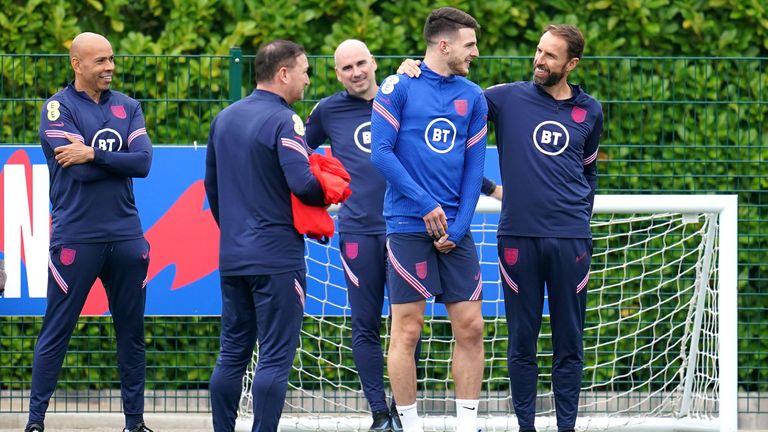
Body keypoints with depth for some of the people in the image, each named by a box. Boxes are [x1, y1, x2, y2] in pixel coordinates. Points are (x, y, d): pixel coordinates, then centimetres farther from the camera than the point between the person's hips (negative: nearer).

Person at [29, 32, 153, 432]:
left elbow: (144, 161, -5)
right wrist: (120, 160, -5)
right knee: (55, 334, -2)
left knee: (131, 333, 9)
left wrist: (93, 154, -14)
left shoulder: (127, 107, 10)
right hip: (75, 237, -4)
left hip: (125, 235, 4)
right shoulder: (59, 108, -3)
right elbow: (77, 170, -15)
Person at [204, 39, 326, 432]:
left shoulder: (224, 119, 12)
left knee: (232, 353, 13)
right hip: (278, 257, -7)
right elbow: (303, 185, -22)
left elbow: (211, 184, 20)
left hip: (231, 257, 7)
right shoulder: (283, 121, -13)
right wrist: (328, 193, -1)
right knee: (275, 358, -5)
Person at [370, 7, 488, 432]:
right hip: (408, 225, -5)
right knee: (407, 329, -4)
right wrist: (426, 205, -14)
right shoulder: (398, 88, -3)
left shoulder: (473, 97, 10)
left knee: (470, 327, 1)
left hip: (455, 232, 5)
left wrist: (459, 226, -3)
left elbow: (473, 166, 9)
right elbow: (381, 152, -9)